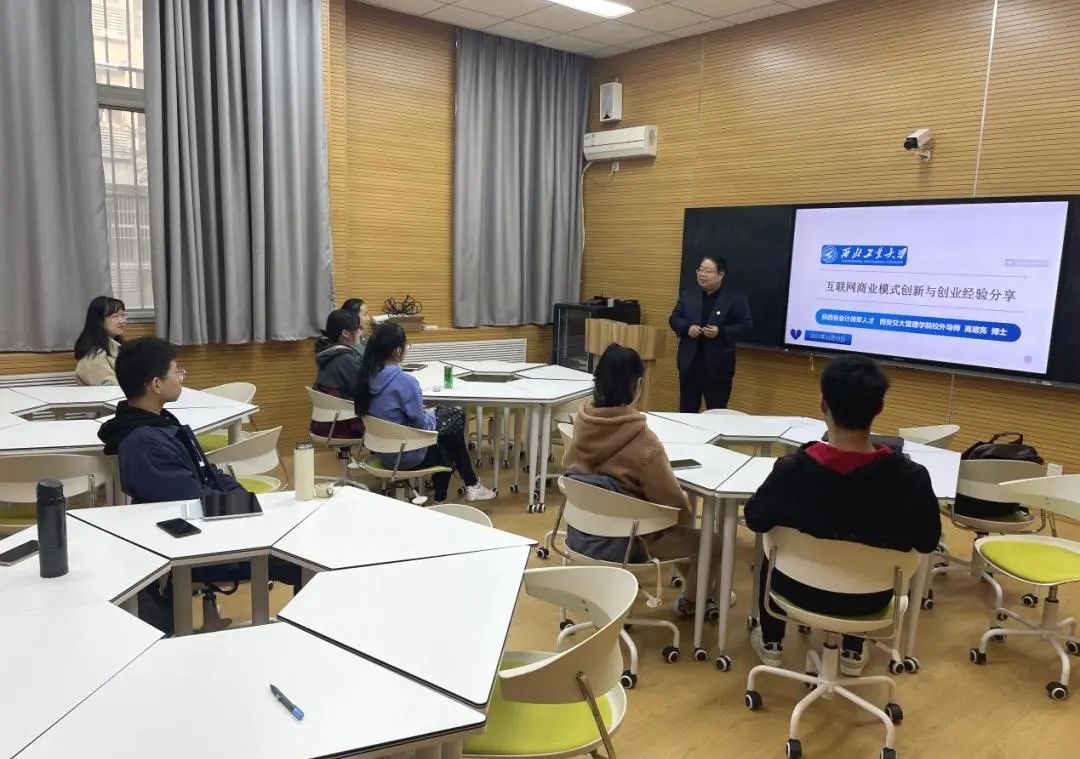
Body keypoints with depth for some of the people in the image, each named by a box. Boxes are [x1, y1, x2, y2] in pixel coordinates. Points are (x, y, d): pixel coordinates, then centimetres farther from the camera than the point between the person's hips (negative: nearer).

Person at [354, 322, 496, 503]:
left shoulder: (368, 375, -4)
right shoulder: (405, 381, -26)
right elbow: (422, 425, -19)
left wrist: (425, 413, 11)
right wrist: (431, 416, 2)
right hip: (405, 454, -7)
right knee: (454, 420, 13)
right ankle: (471, 485, 27)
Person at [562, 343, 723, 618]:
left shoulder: (582, 422, -7)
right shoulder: (642, 440, -26)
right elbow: (675, 505, -20)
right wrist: (685, 515, 3)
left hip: (580, 535, 7)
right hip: (623, 544, -7)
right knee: (711, 544, 13)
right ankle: (689, 602, 36)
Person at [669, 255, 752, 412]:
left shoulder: (736, 298, -4)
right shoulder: (687, 295, 8)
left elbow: (746, 325, -6)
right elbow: (674, 319, 10)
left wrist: (721, 332, -20)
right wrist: (687, 328, -12)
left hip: (718, 366, -3)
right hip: (689, 363, 3)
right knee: (687, 410, 11)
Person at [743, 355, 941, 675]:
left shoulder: (792, 469, -29)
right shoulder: (911, 477, -26)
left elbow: (756, 520, -10)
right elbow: (927, 542, -9)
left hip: (803, 590, -1)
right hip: (870, 598, 2)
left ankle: (771, 643, 45)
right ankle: (853, 652, 45)